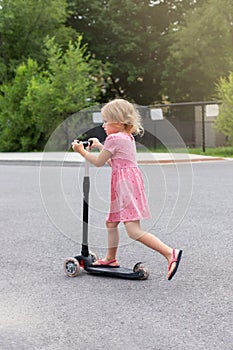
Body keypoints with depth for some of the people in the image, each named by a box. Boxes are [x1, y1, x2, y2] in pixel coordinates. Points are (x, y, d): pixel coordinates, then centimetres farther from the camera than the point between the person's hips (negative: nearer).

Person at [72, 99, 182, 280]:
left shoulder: (114, 138, -12)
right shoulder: (128, 137, 16)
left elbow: (99, 162, -5)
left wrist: (81, 151, 9)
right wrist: (99, 146, 34)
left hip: (126, 184, -10)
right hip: (127, 184, 10)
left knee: (134, 230, -15)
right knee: (111, 222, 20)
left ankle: (170, 253, -21)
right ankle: (111, 259, 33)